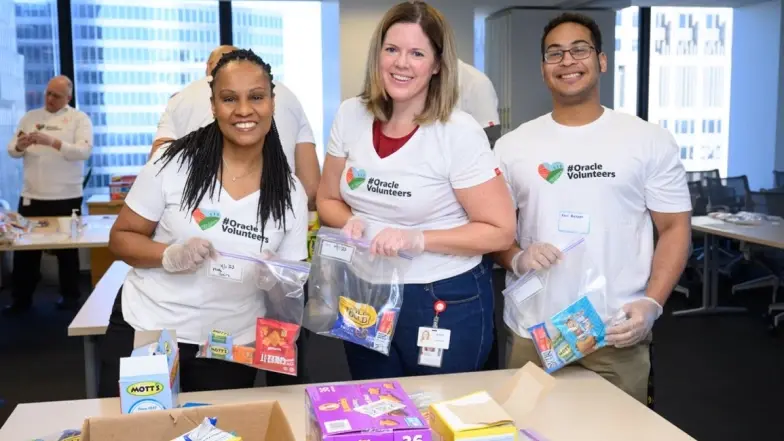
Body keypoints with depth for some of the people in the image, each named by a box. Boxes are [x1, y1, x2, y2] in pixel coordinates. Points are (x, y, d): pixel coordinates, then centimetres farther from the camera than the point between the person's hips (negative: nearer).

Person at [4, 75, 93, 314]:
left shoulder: (79, 118, 0)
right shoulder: (30, 117, 11)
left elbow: (84, 151, -14)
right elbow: (12, 151, 8)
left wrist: (51, 141, -25)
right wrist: (20, 145, -15)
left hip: (66, 197, -3)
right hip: (31, 195, 4)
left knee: (67, 249, 8)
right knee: (24, 248, 7)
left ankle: (70, 295, 21)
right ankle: (21, 298, 18)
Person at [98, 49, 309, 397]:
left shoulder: (290, 192, -5)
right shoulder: (174, 163, -10)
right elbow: (121, 238, -3)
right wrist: (170, 255, -21)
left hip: (230, 349, 2)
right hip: (144, 330, -1)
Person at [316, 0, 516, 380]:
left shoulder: (459, 133, -17)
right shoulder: (350, 116, -3)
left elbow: (501, 231, -15)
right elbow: (328, 200, 8)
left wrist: (417, 239, -24)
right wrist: (349, 223, -13)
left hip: (446, 302, -4)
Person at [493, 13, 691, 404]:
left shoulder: (651, 141, 1)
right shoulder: (511, 146, 5)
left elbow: (675, 228, 1)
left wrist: (651, 304, -12)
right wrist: (516, 260, -13)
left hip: (618, 334, -1)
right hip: (531, 333, 2)